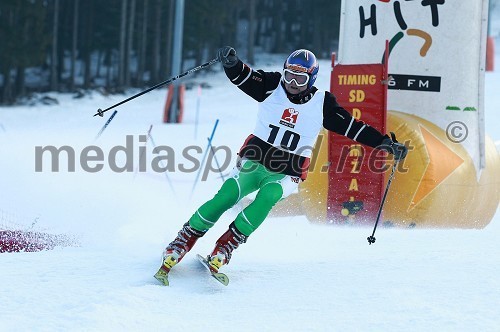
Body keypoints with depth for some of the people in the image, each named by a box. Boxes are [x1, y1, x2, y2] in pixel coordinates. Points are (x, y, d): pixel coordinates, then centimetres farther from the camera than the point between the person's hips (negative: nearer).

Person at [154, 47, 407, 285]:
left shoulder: (322, 104, 0)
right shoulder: (272, 86, 0)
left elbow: (351, 127, 2)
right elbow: (242, 77, -11)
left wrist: (384, 142, -4)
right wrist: (231, 62, -33)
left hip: (287, 174, 0)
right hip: (253, 161, 0)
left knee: (268, 196, -32)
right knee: (227, 195, -23)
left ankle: (227, 245, -28)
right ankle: (186, 239, -14)